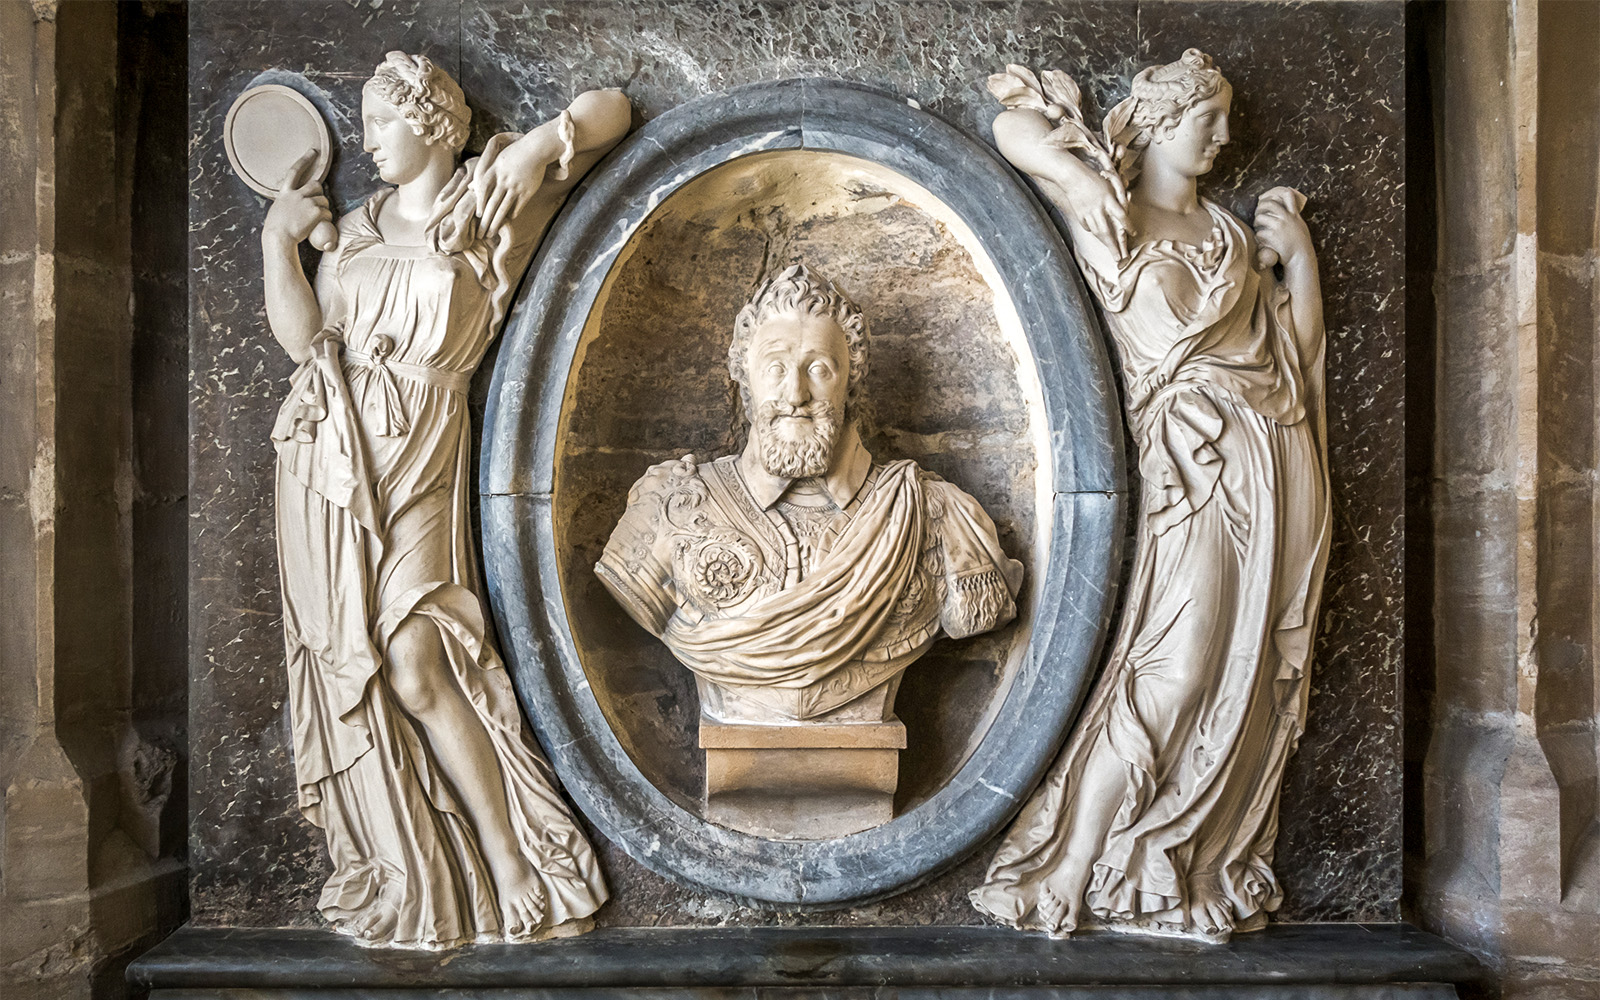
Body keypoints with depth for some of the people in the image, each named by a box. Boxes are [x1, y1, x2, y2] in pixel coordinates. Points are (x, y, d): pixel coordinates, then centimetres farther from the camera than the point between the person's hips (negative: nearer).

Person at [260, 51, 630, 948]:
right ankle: (408, 875, 13)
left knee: (414, 663, -14)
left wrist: (543, 144, -10)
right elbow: (305, 336, 8)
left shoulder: (490, 193, 5)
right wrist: (278, 239, 5)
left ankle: (516, 870, -3)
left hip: (415, 454, -5)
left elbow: (612, 109, 7)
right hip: (328, 453, 5)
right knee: (349, 667, 2)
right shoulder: (358, 226, 18)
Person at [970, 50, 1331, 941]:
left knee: (1255, 679, 4)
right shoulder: (1111, 214, 5)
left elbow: (1299, 348, 18)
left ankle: (1209, 873, 13)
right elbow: (1015, 124, 1)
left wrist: (1298, 252, 12)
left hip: (1282, 458, 6)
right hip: (1200, 459, -6)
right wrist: (1077, 175, -10)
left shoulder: (1230, 230, 22)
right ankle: (1069, 873, -5)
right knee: (1174, 673, -14)